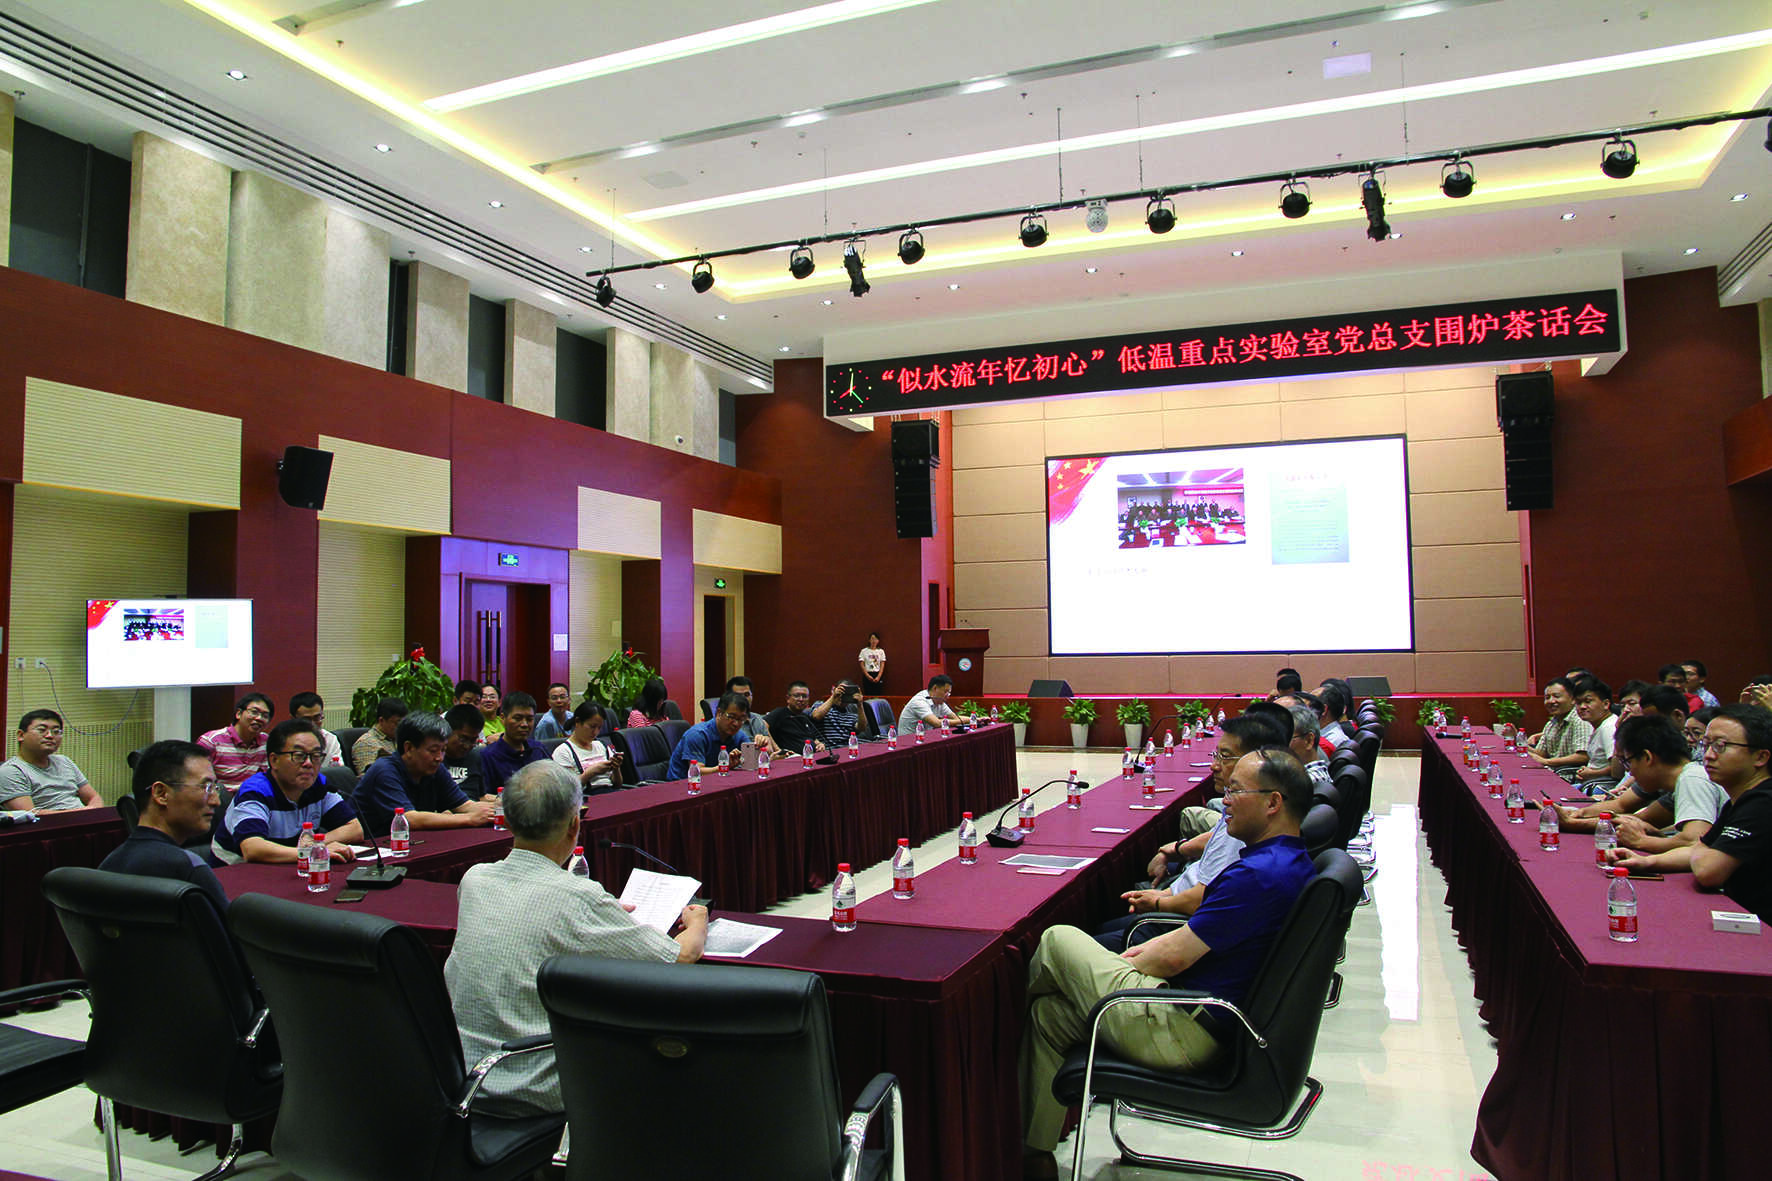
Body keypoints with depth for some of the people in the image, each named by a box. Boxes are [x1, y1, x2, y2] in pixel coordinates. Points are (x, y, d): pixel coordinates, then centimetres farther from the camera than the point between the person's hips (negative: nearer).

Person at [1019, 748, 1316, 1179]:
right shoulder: (1293, 862, 9)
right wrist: (1145, 949, 11)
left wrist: (1124, 965, 0)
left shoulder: (1258, 875, -24)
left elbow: (1173, 959, -21)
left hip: (1185, 1034, -10)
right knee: (1048, 1015, 16)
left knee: (1058, 941, 2)